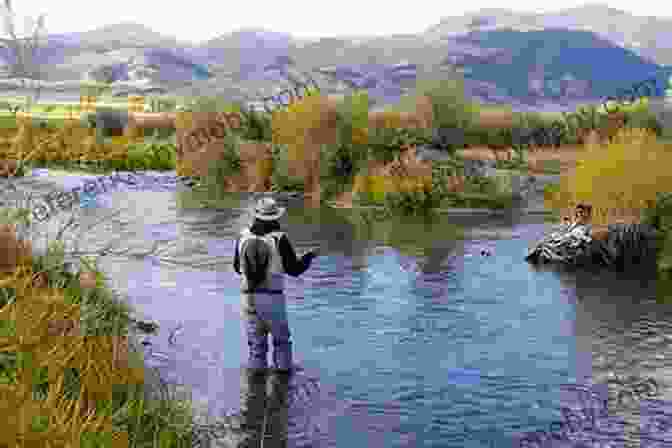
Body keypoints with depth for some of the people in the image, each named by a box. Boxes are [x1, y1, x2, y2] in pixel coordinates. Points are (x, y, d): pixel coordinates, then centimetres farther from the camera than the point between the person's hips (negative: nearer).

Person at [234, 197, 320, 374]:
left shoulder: (243, 237, 0)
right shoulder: (280, 239, -11)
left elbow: (238, 267, 13)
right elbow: (294, 269, -5)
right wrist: (309, 257, 15)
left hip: (249, 298, 3)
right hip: (272, 299, -3)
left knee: (257, 344, 16)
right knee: (281, 340, 17)